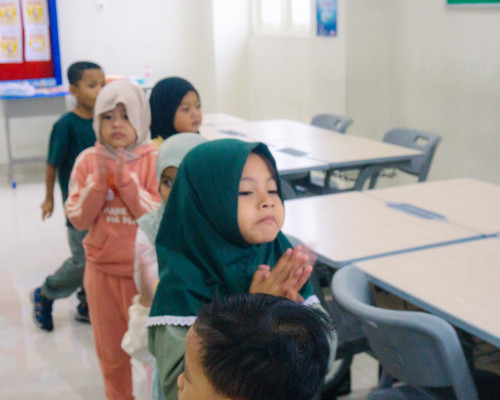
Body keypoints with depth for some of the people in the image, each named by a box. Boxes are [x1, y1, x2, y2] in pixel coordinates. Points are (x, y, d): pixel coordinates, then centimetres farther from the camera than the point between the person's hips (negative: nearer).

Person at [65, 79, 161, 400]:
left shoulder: (155, 159, -10)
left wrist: (125, 179, -23)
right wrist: (99, 180, -19)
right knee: (111, 354, 17)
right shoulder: (88, 160, -2)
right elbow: (78, 218, -5)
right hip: (102, 270, 3)